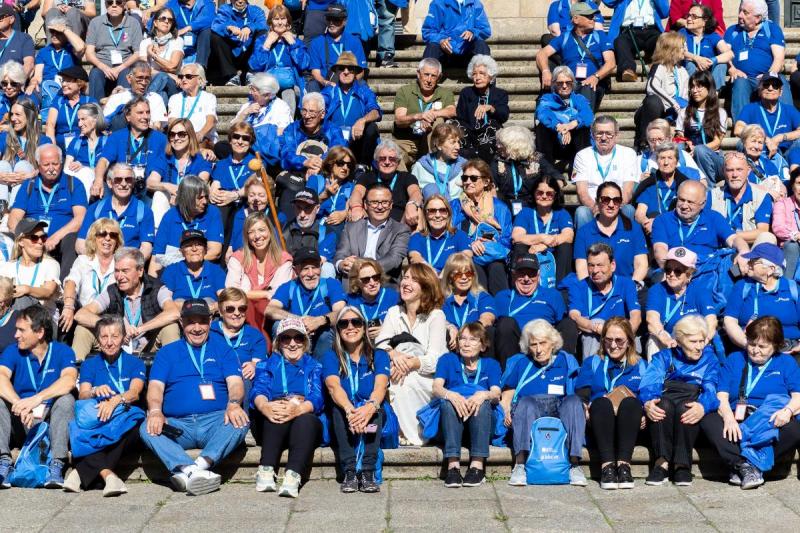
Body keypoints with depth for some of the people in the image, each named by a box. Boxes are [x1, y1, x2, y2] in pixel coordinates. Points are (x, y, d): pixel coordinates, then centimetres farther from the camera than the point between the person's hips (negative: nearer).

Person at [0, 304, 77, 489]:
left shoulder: (62, 351, -3)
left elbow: (69, 380, -24)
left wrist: (37, 399, -38)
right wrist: (19, 405, -38)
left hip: (51, 422, -1)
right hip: (19, 425, 2)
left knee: (66, 399, -28)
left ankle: (56, 465, -34)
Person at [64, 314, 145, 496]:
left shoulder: (135, 363, 14)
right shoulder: (89, 364, 19)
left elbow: (135, 392, -5)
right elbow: (82, 395, 2)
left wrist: (115, 400, -28)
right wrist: (95, 392, -23)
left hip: (126, 419, -1)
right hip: (95, 421, 1)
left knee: (134, 424, -38)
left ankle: (82, 472, -45)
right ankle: (107, 474, -50)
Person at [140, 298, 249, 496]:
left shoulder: (223, 349, 19)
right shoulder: (167, 352, 21)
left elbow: (235, 383, 5)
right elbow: (155, 386, 7)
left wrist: (234, 404, -20)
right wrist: (155, 411, -17)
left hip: (215, 422, -1)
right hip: (177, 424, 1)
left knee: (241, 422, -32)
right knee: (147, 429, -29)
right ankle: (190, 471, -51)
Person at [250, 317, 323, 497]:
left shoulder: (315, 367, 20)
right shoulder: (268, 365, 23)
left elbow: (318, 397, -2)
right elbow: (258, 391, 0)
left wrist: (299, 409, -28)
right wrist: (265, 406, -28)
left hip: (307, 428, 0)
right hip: (272, 427, 0)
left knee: (306, 420, -35)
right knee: (278, 413, -34)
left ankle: (293, 476, -55)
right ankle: (266, 471, -49)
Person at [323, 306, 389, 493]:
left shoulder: (379, 356, 7)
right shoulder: (331, 357, 6)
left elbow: (380, 386, -14)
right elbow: (334, 386, -15)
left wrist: (370, 407, -39)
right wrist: (349, 410, -39)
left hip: (373, 420, 0)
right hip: (342, 423, 0)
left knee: (374, 408, -31)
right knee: (339, 409, -31)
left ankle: (367, 472, -39)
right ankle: (350, 472, -39)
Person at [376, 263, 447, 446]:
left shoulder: (436, 315, -5)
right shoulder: (394, 312, 11)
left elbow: (434, 360, -13)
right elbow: (380, 344, -4)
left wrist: (410, 363, -32)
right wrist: (393, 353, -27)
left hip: (431, 381, -4)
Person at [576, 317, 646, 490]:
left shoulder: (639, 365, 22)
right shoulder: (592, 362, 22)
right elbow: (581, 395, 7)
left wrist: (645, 415, -14)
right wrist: (584, 408, -16)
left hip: (629, 425, 0)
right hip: (598, 424, 0)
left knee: (630, 402, -34)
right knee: (602, 402, -34)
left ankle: (624, 464, -42)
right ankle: (607, 464, -44)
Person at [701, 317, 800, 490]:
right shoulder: (734, 359, 17)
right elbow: (721, 396, 5)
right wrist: (728, 417, -17)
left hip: (771, 422, -1)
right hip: (736, 421, 1)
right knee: (708, 420, -29)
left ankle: (740, 468, -30)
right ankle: (744, 465, -37)